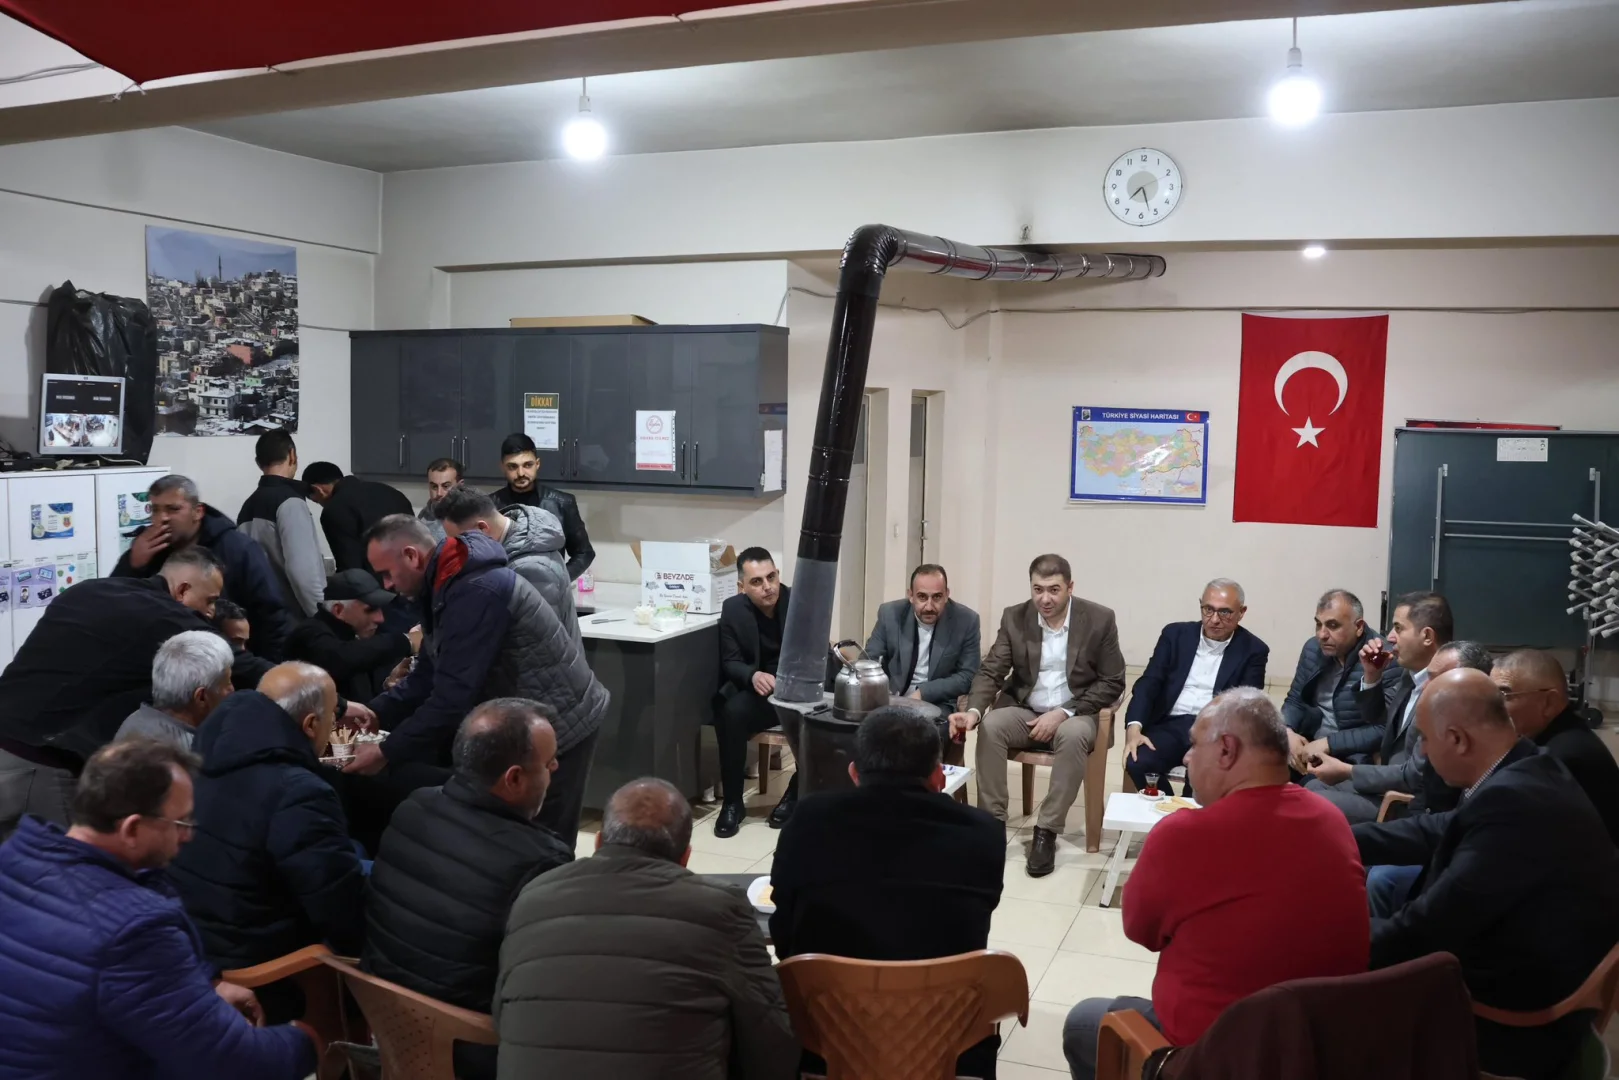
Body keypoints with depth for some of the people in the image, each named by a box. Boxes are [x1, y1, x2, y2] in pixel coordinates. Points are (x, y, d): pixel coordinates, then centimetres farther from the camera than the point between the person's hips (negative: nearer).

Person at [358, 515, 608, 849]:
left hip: (557, 725, -10)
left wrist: (387, 752, -21)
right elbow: (428, 676, 8)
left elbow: (454, 693, -29)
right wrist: (374, 713, -4)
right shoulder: (446, 586, 5)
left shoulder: (475, 591, -27)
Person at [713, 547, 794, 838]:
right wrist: (753, 676, -27)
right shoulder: (732, 609, -4)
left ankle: (797, 793, -5)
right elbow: (730, 663, -3)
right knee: (731, 713, -30)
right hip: (757, 690, 1)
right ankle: (732, 802, -15)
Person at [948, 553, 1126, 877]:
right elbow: (991, 671, -4)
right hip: (1024, 711, 2)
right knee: (990, 726, -29)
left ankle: (1047, 831, -25)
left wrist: (1063, 713, -18)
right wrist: (974, 710, -26)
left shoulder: (1100, 619, -8)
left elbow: (1112, 683, -6)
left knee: (1074, 735, -36)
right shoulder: (1014, 618, -3)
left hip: (1075, 714, -2)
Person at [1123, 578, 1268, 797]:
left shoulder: (1253, 650, 6)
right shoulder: (1176, 634, 10)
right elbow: (1149, 683, 3)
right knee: (1137, 762, -28)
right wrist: (1134, 727, -16)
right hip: (1171, 725, 2)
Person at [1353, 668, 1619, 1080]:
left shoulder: (1513, 800, -30)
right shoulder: (1526, 773, -1)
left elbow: (1429, 927, -26)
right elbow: (1437, 832, 10)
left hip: (1519, 1023, -9)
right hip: (1537, 990, 9)